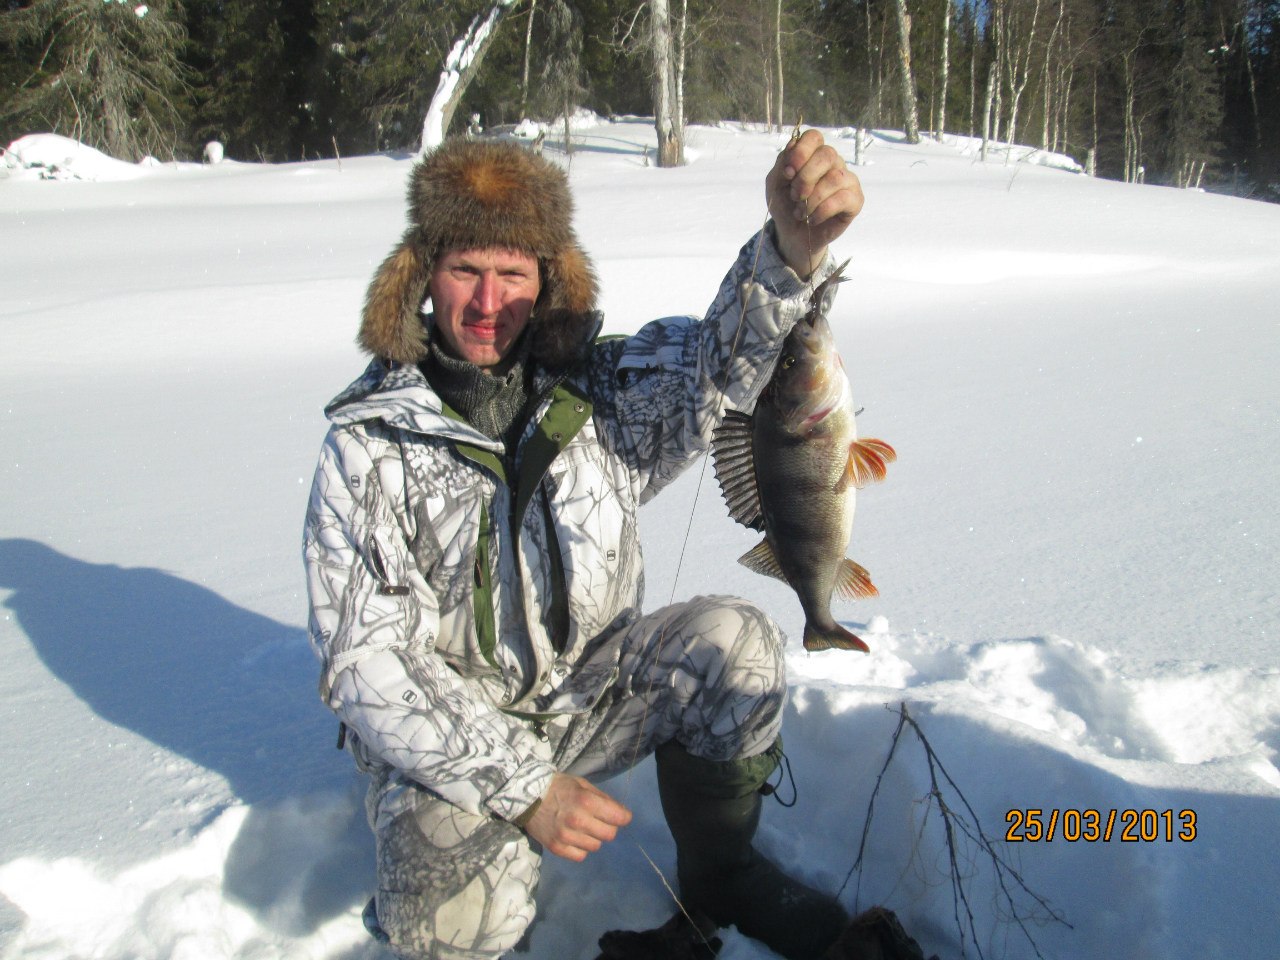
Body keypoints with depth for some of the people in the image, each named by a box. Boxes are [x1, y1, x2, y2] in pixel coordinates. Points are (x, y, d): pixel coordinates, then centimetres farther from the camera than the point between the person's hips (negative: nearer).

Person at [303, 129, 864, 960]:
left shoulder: (597, 392, -5)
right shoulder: (367, 446, -12)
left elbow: (720, 357, -24)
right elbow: (366, 664, -16)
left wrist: (792, 249, -47)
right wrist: (521, 786, -23)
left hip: (587, 692, 3)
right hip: (442, 740, -3)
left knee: (733, 642, -21)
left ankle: (720, 876, 4)